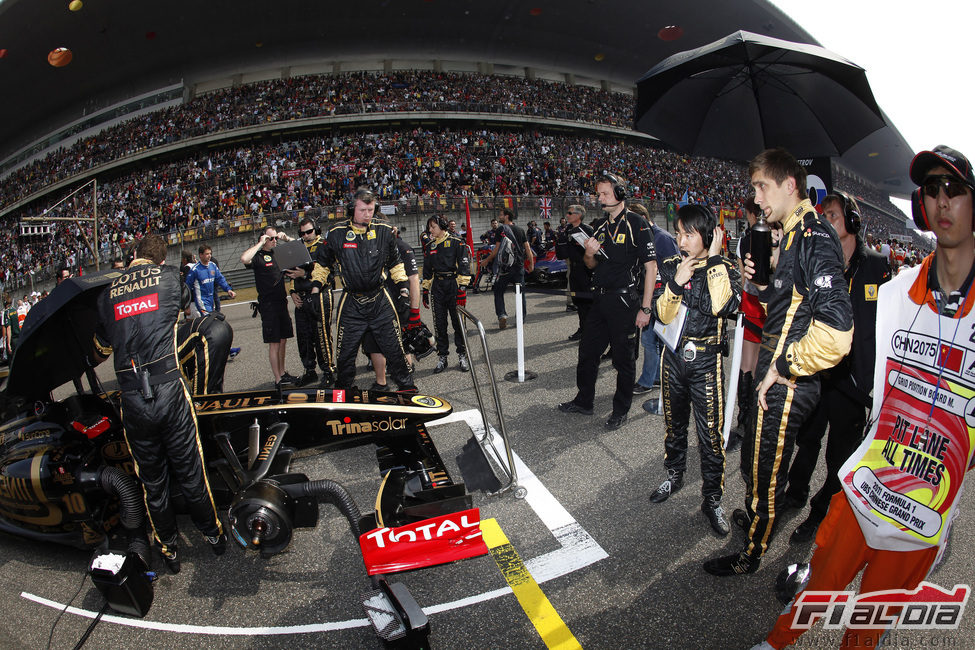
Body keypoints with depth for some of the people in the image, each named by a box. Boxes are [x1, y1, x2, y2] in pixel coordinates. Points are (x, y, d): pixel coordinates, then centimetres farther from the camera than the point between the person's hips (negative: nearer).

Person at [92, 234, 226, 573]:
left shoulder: (107, 293, 10)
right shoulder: (169, 277, 2)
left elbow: (101, 348, 23)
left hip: (131, 401, 2)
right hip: (170, 391, -2)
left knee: (152, 481, 16)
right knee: (189, 472, 12)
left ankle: (169, 549, 32)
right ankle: (213, 535, 30)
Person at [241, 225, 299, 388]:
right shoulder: (258, 256, -8)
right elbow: (244, 259, -31)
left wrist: (286, 238, 6)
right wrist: (260, 244, -20)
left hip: (282, 302, 7)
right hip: (268, 305, -7)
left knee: (283, 340, 13)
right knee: (274, 343, -4)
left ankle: (282, 372, 25)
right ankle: (278, 379, 1)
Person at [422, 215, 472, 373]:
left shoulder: (456, 242, -2)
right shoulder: (431, 246, 15)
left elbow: (464, 267, -7)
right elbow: (427, 271, 20)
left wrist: (462, 289, -14)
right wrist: (425, 291, 16)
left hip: (453, 284, -5)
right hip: (437, 286, 5)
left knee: (458, 322, -1)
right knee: (439, 323, 3)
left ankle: (462, 355, 9)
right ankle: (442, 358, 10)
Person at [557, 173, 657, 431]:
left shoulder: (637, 224, -9)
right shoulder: (601, 227, 12)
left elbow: (651, 266, -12)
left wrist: (645, 308, -16)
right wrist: (589, 254, -5)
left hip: (625, 302, -7)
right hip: (600, 300, 7)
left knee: (623, 359, 4)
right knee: (587, 352, 13)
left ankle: (621, 410, 18)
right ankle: (584, 401, 29)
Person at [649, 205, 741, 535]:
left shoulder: (724, 269, -5)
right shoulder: (670, 267, 2)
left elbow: (723, 306, -25)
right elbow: (663, 315, -4)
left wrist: (715, 259, -19)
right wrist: (677, 282, -20)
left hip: (706, 360, -3)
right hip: (674, 355, 3)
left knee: (711, 432, -2)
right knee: (674, 422, 18)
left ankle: (712, 498, 13)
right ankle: (674, 474, 39)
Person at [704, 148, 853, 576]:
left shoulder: (814, 238, -22)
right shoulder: (793, 234, 9)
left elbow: (835, 332, -32)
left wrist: (784, 367, -21)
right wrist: (759, 284, 4)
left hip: (787, 385, -9)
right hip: (776, 375, 9)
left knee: (765, 468, 9)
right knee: (754, 457, 26)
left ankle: (752, 553, 29)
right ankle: (755, 515, 50)